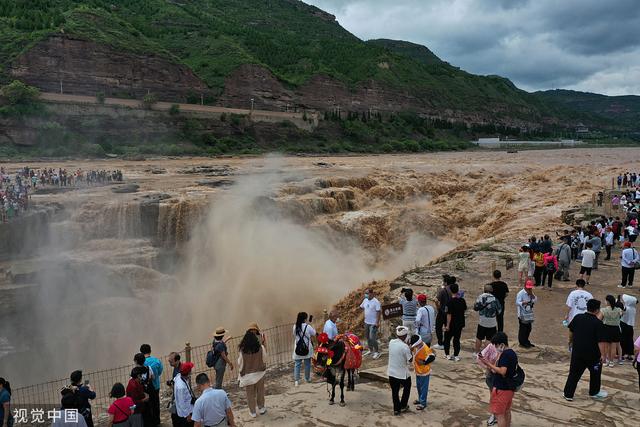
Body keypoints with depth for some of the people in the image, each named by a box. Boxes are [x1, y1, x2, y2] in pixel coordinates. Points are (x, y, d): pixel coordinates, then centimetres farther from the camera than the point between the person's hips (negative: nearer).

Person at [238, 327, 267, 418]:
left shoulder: (242, 350, -21)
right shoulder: (260, 348, -19)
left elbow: (240, 364, -11)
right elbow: (264, 358, -1)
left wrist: (241, 375, 5)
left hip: (248, 375, -1)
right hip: (259, 373, 1)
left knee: (250, 394, 16)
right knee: (260, 391, 21)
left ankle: (252, 412, 28)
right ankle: (261, 408, 36)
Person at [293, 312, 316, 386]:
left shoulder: (295, 327, -3)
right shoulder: (307, 327, -15)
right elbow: (314, 333, -1)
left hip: (298, 349, 3)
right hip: (307, 348, -3)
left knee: (297, 364, 8)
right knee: (307, 364, 13)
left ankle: (296, 380, 5)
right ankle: (307, 378, 25)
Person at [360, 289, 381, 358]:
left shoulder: (376, 302, -18)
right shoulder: (365, 300, 3)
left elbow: (378, 312, -18)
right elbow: (361, 307, 20)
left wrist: (377, 322, -19)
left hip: (373, 323, -7)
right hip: (366, 322, 7)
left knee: (372, 338, -8)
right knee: (367, 337, 18)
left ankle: (376, 352, 5)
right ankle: (370, 349, 34)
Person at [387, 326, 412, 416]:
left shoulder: (391, 342, -7)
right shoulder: (405, 347, -24)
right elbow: (410, 360, -14)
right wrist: (410, 350, -1)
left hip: (391, 372, 4)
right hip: (402, 373, -4)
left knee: (394, 391, 16)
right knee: (407, 388, 23)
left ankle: (396, 409, 24)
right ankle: (403, 406, 29)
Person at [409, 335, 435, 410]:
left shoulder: (425, 349, -30)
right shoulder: (416, 346, -5)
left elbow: (432, 357, -35)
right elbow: (412, 350, 13)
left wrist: (424, 362, -31)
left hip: (424, 372, -8)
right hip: (417, 371, 8)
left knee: (423, 387, 7)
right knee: (418, 386, 23)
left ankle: (423, 403, 19)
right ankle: (420, 399, 40)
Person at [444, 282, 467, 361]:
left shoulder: (450, 301, -19)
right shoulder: (462, 300, -2)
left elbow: (449, 314, -19)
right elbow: (464, 310, 11)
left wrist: (447, 325, -15)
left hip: (452, 324, -5)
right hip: (460, 323, 5)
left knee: (447, 339, 11)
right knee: (457, 339, 12)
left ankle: (447, 354, 14)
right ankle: (456, 355, 12)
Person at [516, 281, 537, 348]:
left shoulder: (531, 293, 9)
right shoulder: (521, 293, -15)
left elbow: (535, 301, 8)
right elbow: (517, 303, -20)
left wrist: (532, 295, -9)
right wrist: (523, 303, -40)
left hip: (529, 315, 7)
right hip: (523, 315, -7)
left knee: (528, 329, 14)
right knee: (523, 329, -2)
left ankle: (526, 341, 28)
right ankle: (522, 342, 9)